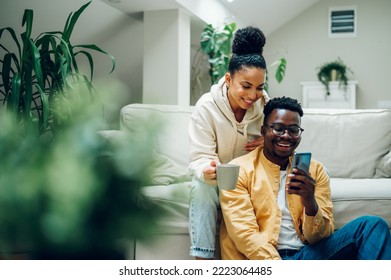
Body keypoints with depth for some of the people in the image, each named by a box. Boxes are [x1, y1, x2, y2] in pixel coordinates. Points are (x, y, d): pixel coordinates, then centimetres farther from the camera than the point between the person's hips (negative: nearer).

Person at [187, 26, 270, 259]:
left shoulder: (266, 105, -11)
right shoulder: (206, 107, -20)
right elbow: (200, 158, -21)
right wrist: (207, 170, -46)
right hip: (217, 180, -2)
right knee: (202, 188, -34)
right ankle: (203, 260, -29)